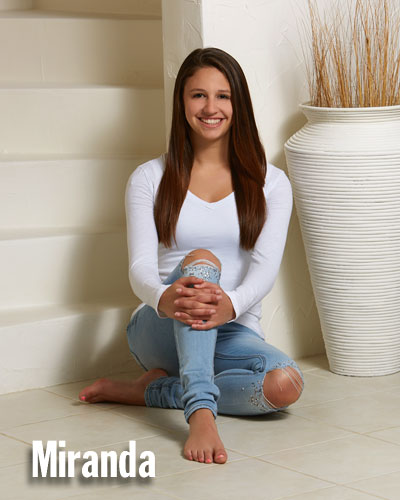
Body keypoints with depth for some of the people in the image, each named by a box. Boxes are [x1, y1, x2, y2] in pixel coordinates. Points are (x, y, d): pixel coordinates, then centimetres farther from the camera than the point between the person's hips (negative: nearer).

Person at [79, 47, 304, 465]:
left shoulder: (270, 183, 7)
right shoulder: (150, 178, 6)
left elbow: (266, 266, -7)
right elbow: (140, 267, -6)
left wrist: (232, 303, -33)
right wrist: (163, 297, -33)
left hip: (233, 332, 2)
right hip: (160, 331, -1)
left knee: (285, 383, -33)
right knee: (201, 259, -34)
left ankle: (149, 390, -16)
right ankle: (201, 413, -48)